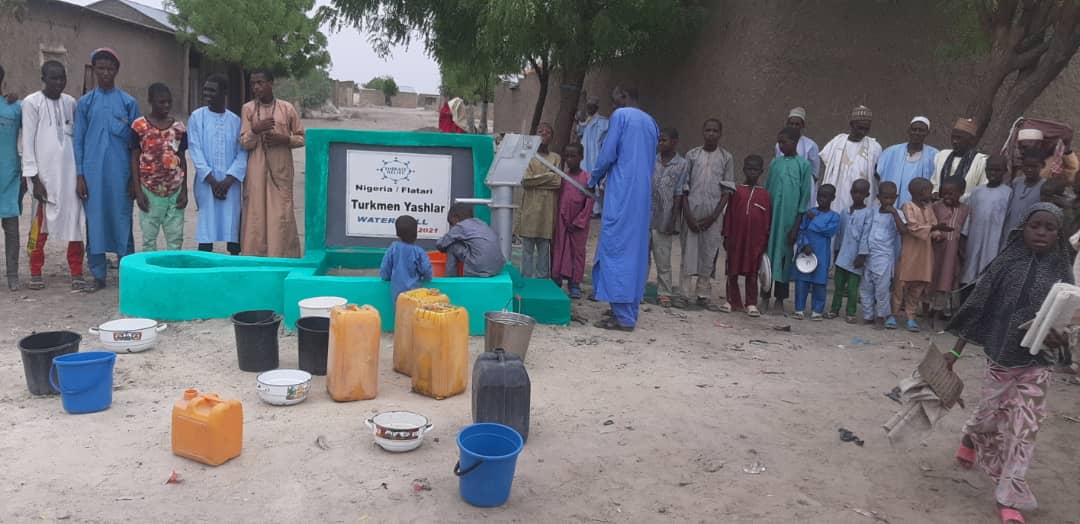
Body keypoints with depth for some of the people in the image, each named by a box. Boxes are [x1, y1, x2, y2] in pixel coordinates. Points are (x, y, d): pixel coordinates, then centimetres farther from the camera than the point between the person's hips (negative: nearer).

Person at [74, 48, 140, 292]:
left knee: (122, 220, 2)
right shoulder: (85, 102, 7)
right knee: (94, 221, 4)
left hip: (120, 172, -1)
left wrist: (135, 177, 1)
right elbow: (78, 141, 6)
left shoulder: (128, 102, 5)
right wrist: (80, 175, -1)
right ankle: (98, 274, 12)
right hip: (93, 172, 1)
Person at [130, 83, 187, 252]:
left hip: (175, 190, 2)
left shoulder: (179, 127, 6)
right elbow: (134, 159, 0)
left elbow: (182, 159, 9)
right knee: (149, 237, 4)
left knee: (176, 237, 4)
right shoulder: (139, 125, -2)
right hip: (150, 190, -2)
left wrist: (184, 190, 4)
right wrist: (138, 191, -6)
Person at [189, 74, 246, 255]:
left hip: (231, 184, 1)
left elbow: (242, 153, 1)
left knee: (233, 228, 0)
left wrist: (228, 181, -10)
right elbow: (195, 150, -1)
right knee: (206, 228, -1)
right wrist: (212, 180, -9)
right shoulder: (197, 117, 4)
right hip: (206, 183, -1)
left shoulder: (235, 120, 6)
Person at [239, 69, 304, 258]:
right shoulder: (248, 109, 5)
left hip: (281, 171, 0)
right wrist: (255, 130, -18)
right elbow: (244, 144, 1)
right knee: (255, 215, 0)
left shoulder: (287, 108, 4)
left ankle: (283, 258, 7)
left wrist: (283, 139, -10)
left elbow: (302, 137, 8)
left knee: (282, 216, -1)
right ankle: (255, 257, 8)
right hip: (256, 172, 1)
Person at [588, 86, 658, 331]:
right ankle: (628, 311, 14)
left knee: (616, 249, -6)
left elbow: (608, 154, -9)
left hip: (621, 194, -7)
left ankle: (623, 316, -8)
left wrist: (593, 180, 8)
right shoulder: (651, 122, 17)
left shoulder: (621, 115, -4)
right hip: (643, 195, 8)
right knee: (636, 249, 9)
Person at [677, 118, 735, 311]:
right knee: (688, 250, -1)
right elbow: (684, 187, 3)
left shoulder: (726, 158, 5)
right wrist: (688, 214, -6)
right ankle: (685, 294, 3)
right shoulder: (692, 155, 5)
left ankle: (704, 295, 10)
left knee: (709, 252, 2)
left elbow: (727, 190, 2)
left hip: (713, 213, 0)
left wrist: (713, 216, -7)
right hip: (692, 210, 0)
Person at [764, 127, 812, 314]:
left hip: (789, 217, -3)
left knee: (784, 256, 2)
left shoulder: (803, 164, -2)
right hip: (771, 216, 3)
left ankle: (780, 300, 10)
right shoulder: (775, 162, 8)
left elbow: (804, 195, -3)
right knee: (768, 254, 5)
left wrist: (797, 225, -8)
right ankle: (766, 296, 16)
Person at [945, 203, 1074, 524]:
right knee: (991, 414, 13)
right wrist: (956, 351, -2)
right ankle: (971, 437, 48)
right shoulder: (1006, 264, -4)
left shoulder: (1062, 273, -3)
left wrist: (1059, 338, -25)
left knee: (1024, 428, 0)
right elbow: (978, 307, -1)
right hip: (999, 356, 0)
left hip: (1036, 364, 0)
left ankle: (1009, 497, 8)